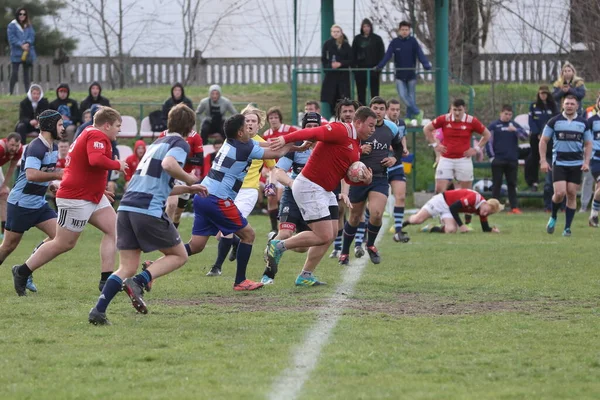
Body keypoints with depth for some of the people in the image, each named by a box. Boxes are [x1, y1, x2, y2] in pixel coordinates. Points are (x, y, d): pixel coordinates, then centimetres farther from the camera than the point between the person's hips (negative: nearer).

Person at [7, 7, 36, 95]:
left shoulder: (29, 26, 13)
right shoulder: (12, 25, 0)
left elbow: (32, 36, 5)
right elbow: (12, 38, -8)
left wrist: (28, 43, -15)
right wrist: (21, 45, -17)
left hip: (28, 53, 4)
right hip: (16, 53, -4)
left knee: (27, 73, 6)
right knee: (14, 73, -10)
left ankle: (27, 91, 8)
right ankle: (11, 92, -7)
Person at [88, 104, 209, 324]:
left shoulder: (158, 143, 28)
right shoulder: (180, 143, 2)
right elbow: (168, 164, -20)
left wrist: (187, 189, 40)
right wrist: (188, 179, -3)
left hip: (126, 207, 7)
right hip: (149, 210, -7)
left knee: (127, 268, 8)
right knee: (179, 255, 10)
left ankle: (98, 310, -9)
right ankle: (139, 282, -13)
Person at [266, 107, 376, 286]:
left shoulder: (357, 146, 16)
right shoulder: (341, 130, -15)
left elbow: (349, 177, 21)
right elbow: (313, 133, -28)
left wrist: (364, 180, -2)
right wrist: (286, 139, -42)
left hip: (325, 191, 10)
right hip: (309, 187, -10)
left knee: (331, 234, 8)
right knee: (324, 236, -11)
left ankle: (305, 276, 15)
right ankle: (279, 246, 2)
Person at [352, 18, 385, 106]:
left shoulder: (377, 39, 2)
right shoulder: (357, 39, 6)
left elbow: (382, 54, 1)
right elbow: (353, 54, 7)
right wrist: (353, 66, -2)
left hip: (373, 69, -2)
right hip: (361, 68, 2)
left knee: (374, 92, 1)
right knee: (361, 93, 3)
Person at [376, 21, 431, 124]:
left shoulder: (413, 42, -4)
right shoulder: (394, 43, -1)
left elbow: (420, 54, -12)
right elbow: (387, 55, -6)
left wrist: (426, 64, -29)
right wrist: (380, 66, -21)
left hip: (411, 74, -1)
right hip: (399, 75, 1)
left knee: (411, 96, 5)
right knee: (403, 95, -9)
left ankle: (409, 118, 15)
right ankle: (417, 113, 3)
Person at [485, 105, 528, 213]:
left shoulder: (515, 125, 10)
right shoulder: (493, 126, 3)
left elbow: (524, 136, -2)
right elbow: (488, 141, 2)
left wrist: (515, 130, -19)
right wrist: (491, 156, -5)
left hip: (512, 160, 2)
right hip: (498, 160, -2)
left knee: (512, 184, 4)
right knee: (496, 184, 0)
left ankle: (514, 207, 4)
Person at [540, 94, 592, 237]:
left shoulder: (583, 123, 5)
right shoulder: (554, 121, -1)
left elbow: (588, 144, 11)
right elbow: (543, 141, 4)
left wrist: (586, 162, -2)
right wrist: (543, 160, -5)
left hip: (576, 164, 2)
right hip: (559, 163, -2)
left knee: (572, 195, 0)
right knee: (560, 193, -14)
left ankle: (567, 228, 7)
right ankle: (553, 217, 14)